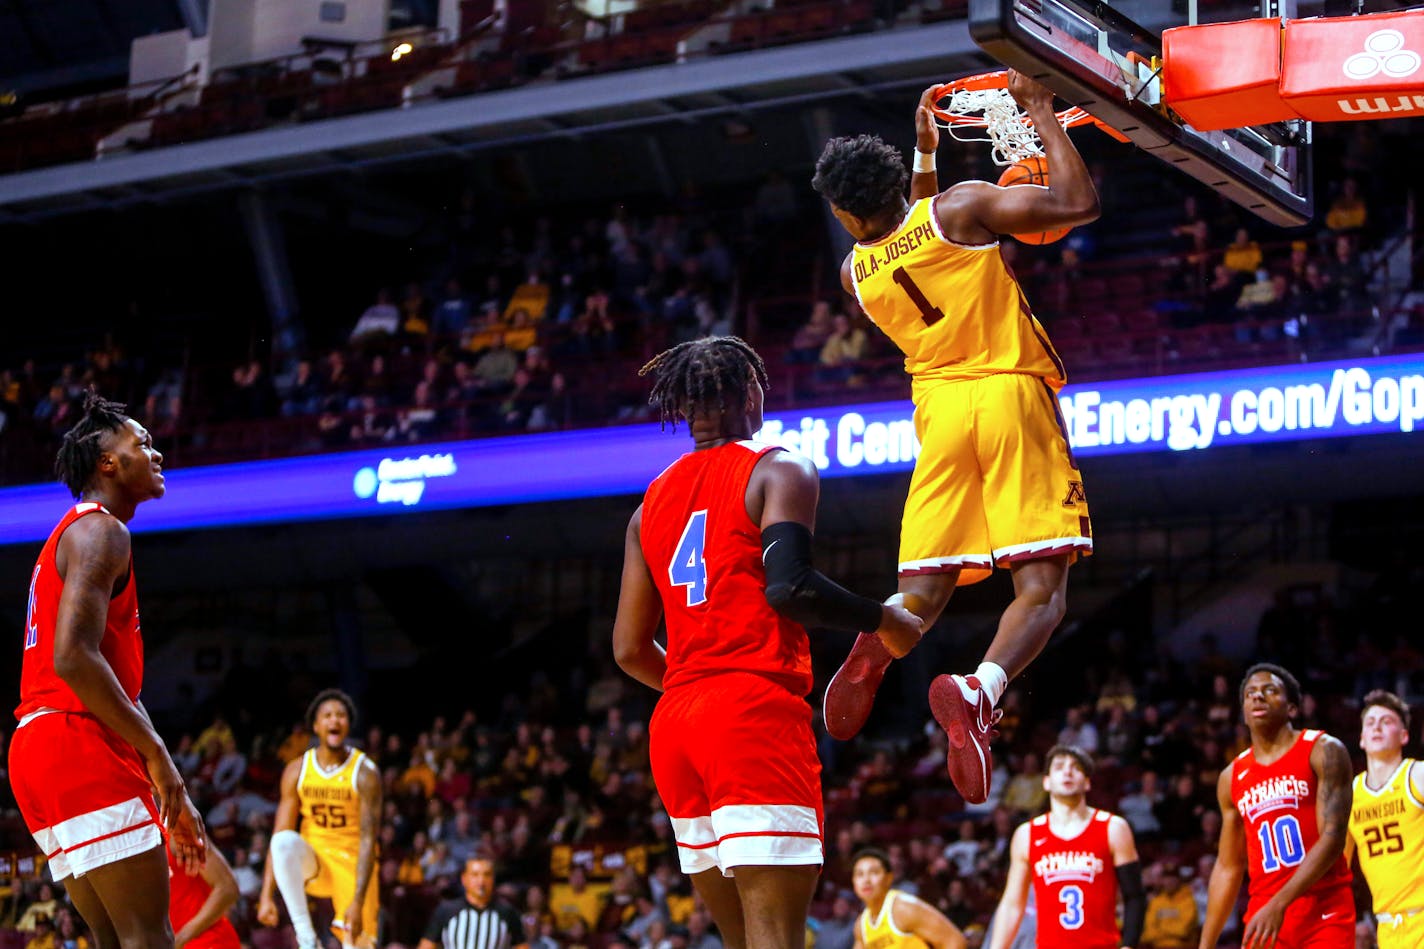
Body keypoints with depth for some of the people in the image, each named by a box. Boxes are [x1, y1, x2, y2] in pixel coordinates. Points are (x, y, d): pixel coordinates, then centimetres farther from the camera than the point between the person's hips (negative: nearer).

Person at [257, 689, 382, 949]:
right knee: (284, 842, -31)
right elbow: (278, 837, -6)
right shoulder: (297, 770, -4)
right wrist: (266, 896, -15)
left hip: (352, 861, -2)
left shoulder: (365, 772, -13)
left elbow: (368, 840, -17)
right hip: (313, 859, 2)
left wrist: (357, 902, -26)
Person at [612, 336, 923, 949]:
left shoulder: (652, 500, 19)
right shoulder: (779, 471, 0)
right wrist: (885, 621, -2)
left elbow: (629, 650, 17)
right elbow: (788, 586, -17)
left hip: (675, 720, 7)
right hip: (757, 713, -7)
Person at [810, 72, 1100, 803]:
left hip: (939, 408, 3)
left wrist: (925, 154, 38)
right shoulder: (959, 207, -2)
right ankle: (977, 690, -34)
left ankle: (875, 649, -27)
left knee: (922, 590, 8)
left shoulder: (856, 272, 13)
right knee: (1041, 587, -6)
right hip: (1010, 395, -3)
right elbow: (1078, 202, -7)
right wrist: (1040, 113, 4)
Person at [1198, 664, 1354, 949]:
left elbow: (1332, 839, -13)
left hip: (1324, 914, -4)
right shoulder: (1232, 778, 13)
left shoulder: (1323, 752, -3)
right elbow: (1228, 868, 18)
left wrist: (1278, 905, -22)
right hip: (1262, 917, 5)